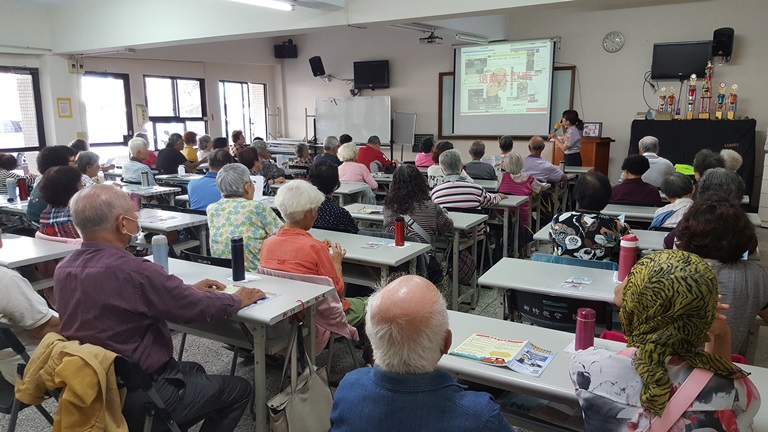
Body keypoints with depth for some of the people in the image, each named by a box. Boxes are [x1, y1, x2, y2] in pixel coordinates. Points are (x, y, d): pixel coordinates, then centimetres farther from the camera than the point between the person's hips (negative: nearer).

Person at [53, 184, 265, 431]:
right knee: (239, 389, 10)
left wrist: (188, 289, 11)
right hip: (139, 397, -8)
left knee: (193, 371, 30)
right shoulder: (131, 271, -29)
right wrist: (237, 300, 1)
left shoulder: (64, 270, -3)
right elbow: (200, 308, -18)